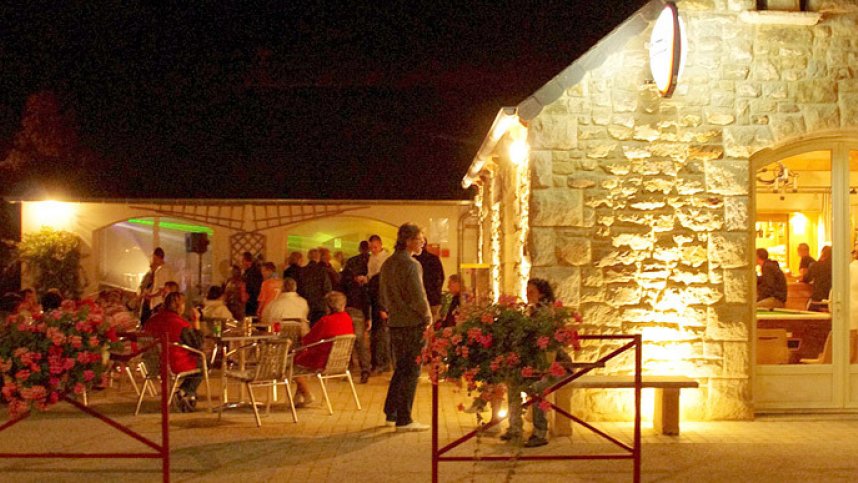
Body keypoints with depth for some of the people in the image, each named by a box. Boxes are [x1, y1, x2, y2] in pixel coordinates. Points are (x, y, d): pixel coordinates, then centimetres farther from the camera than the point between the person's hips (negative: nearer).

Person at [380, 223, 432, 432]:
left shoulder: (387, 264, 13)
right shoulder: (411, 265, -15)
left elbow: (383, 295, 18)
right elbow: (418, 297, -18)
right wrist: (428, 318, -5)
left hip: (395, 323, 8)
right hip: (412, 323, -8)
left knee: (401, 368, 19)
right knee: (411, 371, -1)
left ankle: (391, 413, 24)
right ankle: (404, 420, 2)